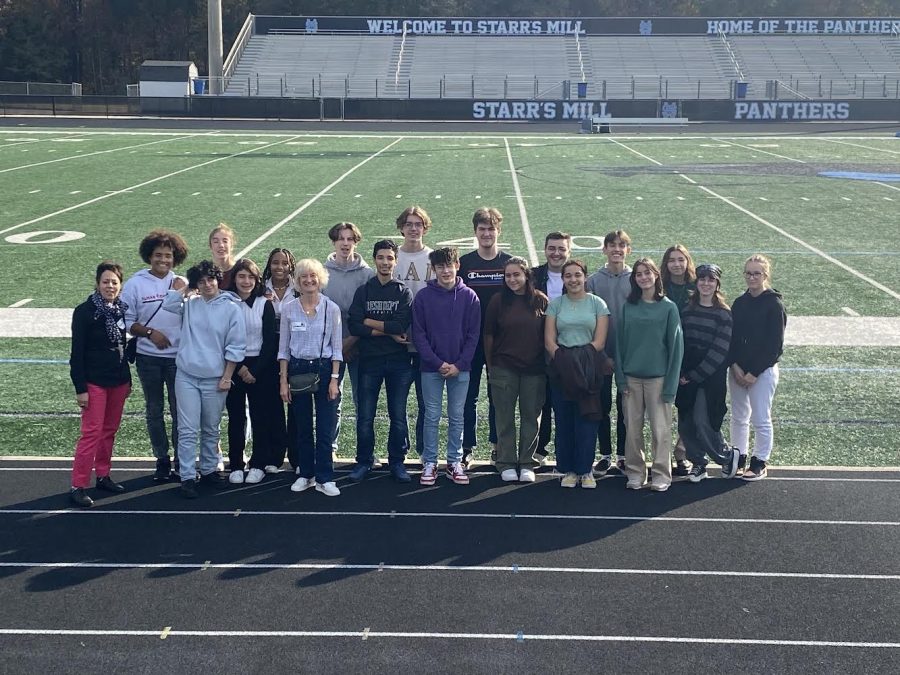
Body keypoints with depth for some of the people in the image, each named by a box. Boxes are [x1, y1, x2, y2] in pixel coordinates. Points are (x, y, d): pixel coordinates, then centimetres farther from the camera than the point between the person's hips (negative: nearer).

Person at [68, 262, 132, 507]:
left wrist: (128, 379, 15)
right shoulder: (85, 311, -11)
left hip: (118, 381, 6)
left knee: (110, 430, 13)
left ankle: (103, 476, 25)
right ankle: (78, 486, -4)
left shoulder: (121, 310, 6)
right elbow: (77, 352, -11)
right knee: (92, 432, -8)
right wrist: (80, 388, -14)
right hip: (94, 381, -6)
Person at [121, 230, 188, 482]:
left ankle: (181, 462, 12)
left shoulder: (182, 283, 1)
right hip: (148, 357, 0)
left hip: (178, 356, 0)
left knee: (179, 410, 3)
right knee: (154, 411, 11)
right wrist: (150, 332, -12)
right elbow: (126, 321, -1)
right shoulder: (135, 283, -2)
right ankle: (162, 460, 22)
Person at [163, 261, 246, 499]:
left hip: (215, 379, -1)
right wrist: (184, 290, -2)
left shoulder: (231, 309, -4)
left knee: (211, 430, 14)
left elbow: (235, 348, -3)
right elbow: (168, 304, -11)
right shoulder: (190, 304, 5)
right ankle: (188, 477, 3)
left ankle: (208, 470, 28)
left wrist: (227, 377, -5)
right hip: (187, 376, 1)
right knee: (188, 430, -1)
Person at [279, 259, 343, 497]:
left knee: (325, 428, -2)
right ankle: (306, 475, 20)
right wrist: (283, 381, 0)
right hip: (297, 369, 1)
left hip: (324, 368, -1)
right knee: (303, 427, 9)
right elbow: (283, 348, 5)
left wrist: (334, 379, -6)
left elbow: (337, 347, 0)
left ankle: (324, 479, 5)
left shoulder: (331, 309, -2)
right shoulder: (288, 309, 1)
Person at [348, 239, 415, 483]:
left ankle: (396, 462, 16)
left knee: (398, 416, 4)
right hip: (370, 360, 1)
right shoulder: (363, 292, 6)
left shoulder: (403, 292, 3)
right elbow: (354, 327, -7)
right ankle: (364, 461, 17)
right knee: (365, 416, 4)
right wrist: (388, 332, -11)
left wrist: (370, 322, -7)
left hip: (399, 362, -1)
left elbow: (401, 326, -12)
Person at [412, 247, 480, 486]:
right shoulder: (423, 297, -2)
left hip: (460, 368, 1)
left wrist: (459, 364, -9)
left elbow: (474, 334, 0)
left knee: (457, 417, 9)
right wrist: (438, 363, -12)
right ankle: (429, 463, 14)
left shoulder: (469, 297, 0)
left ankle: (455, 462, 18)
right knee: (432, 416, 5)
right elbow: (419, 334, -4)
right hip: (431, 367, -1)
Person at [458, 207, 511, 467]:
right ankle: (467, 446, 11)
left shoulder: (510, 262, 3)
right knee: (468, 395, 4)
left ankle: (497, 445, 18)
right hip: (470, 339, 0)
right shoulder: (464, 263, 2)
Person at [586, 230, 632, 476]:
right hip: (601, 352, 0)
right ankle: (605, 454, 15)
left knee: (625, 405, 6)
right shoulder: (594, 280, 1)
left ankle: (623, 455, 16)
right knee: (602, 405, 5)